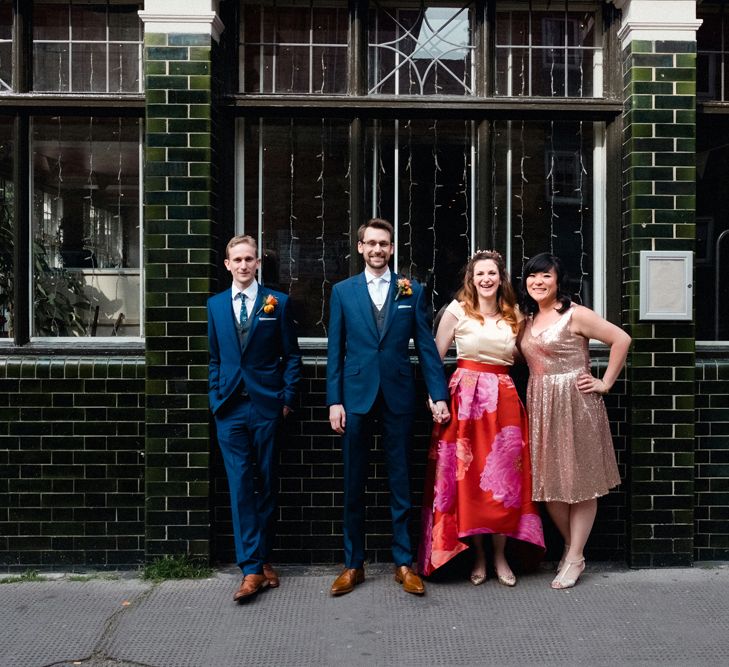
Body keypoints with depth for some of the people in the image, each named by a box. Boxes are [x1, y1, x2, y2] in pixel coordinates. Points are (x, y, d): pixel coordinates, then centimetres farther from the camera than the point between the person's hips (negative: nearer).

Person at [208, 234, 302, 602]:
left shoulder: (278, 302, 2)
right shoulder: (215, 304, 10)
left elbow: (291, 355, 3)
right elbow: (215, 358, 14)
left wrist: (287, 398, -3)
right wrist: (215, 398, 7)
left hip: (267, 406, -1)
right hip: (230, 407, 2)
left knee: (266, 485, 7)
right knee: (240, 486, -2)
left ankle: (263, 559, 21)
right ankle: (251, 568, 1)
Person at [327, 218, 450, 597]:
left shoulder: (411, 291, 5)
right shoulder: (343, 291, 6)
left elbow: (426, 347, 3)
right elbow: (335, 350, 4)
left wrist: (439, 396, -3)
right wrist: (334, 401, -3)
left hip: (398, 395, 0)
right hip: (355, 395, 0)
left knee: (400, 481, 7)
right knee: (354, 483, 7)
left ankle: (403, 562, 18)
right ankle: (353, 564, 19)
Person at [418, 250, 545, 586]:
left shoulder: (513, 315, 10)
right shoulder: (457, 309, 0)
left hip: (504, 400, 3)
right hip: (465, 397, -3)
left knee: (503, 478, 3)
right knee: (467, 477, 1)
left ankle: (500, 556, 16)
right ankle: (478, 556, 14)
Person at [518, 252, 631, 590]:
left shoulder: (575, 314, -8)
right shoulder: (528, 319, 12)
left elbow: (621, 339, -10)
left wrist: (605, 383, -9)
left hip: (573, 402, -7)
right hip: (540, 405, 7)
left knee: (579, 478, 2)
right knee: (548, 479, 9)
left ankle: (575, 559, 10)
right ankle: (570, 545, 27)